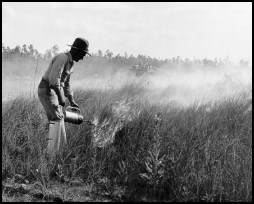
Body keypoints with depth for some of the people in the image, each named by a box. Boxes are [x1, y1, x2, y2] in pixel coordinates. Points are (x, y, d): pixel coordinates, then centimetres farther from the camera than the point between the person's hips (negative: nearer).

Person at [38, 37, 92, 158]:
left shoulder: (70, 63, 15)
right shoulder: (62, 58, -18)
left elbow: (66, 84, 24)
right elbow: (53, 79, -28)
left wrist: (72, 102, 25)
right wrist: (61, 97, -25)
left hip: (54, 91, 10)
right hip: (47, 90, -10)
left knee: (55, 120, 12)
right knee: (57, 118, -14)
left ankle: (62, 148, 19)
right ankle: (51, 154, -14)